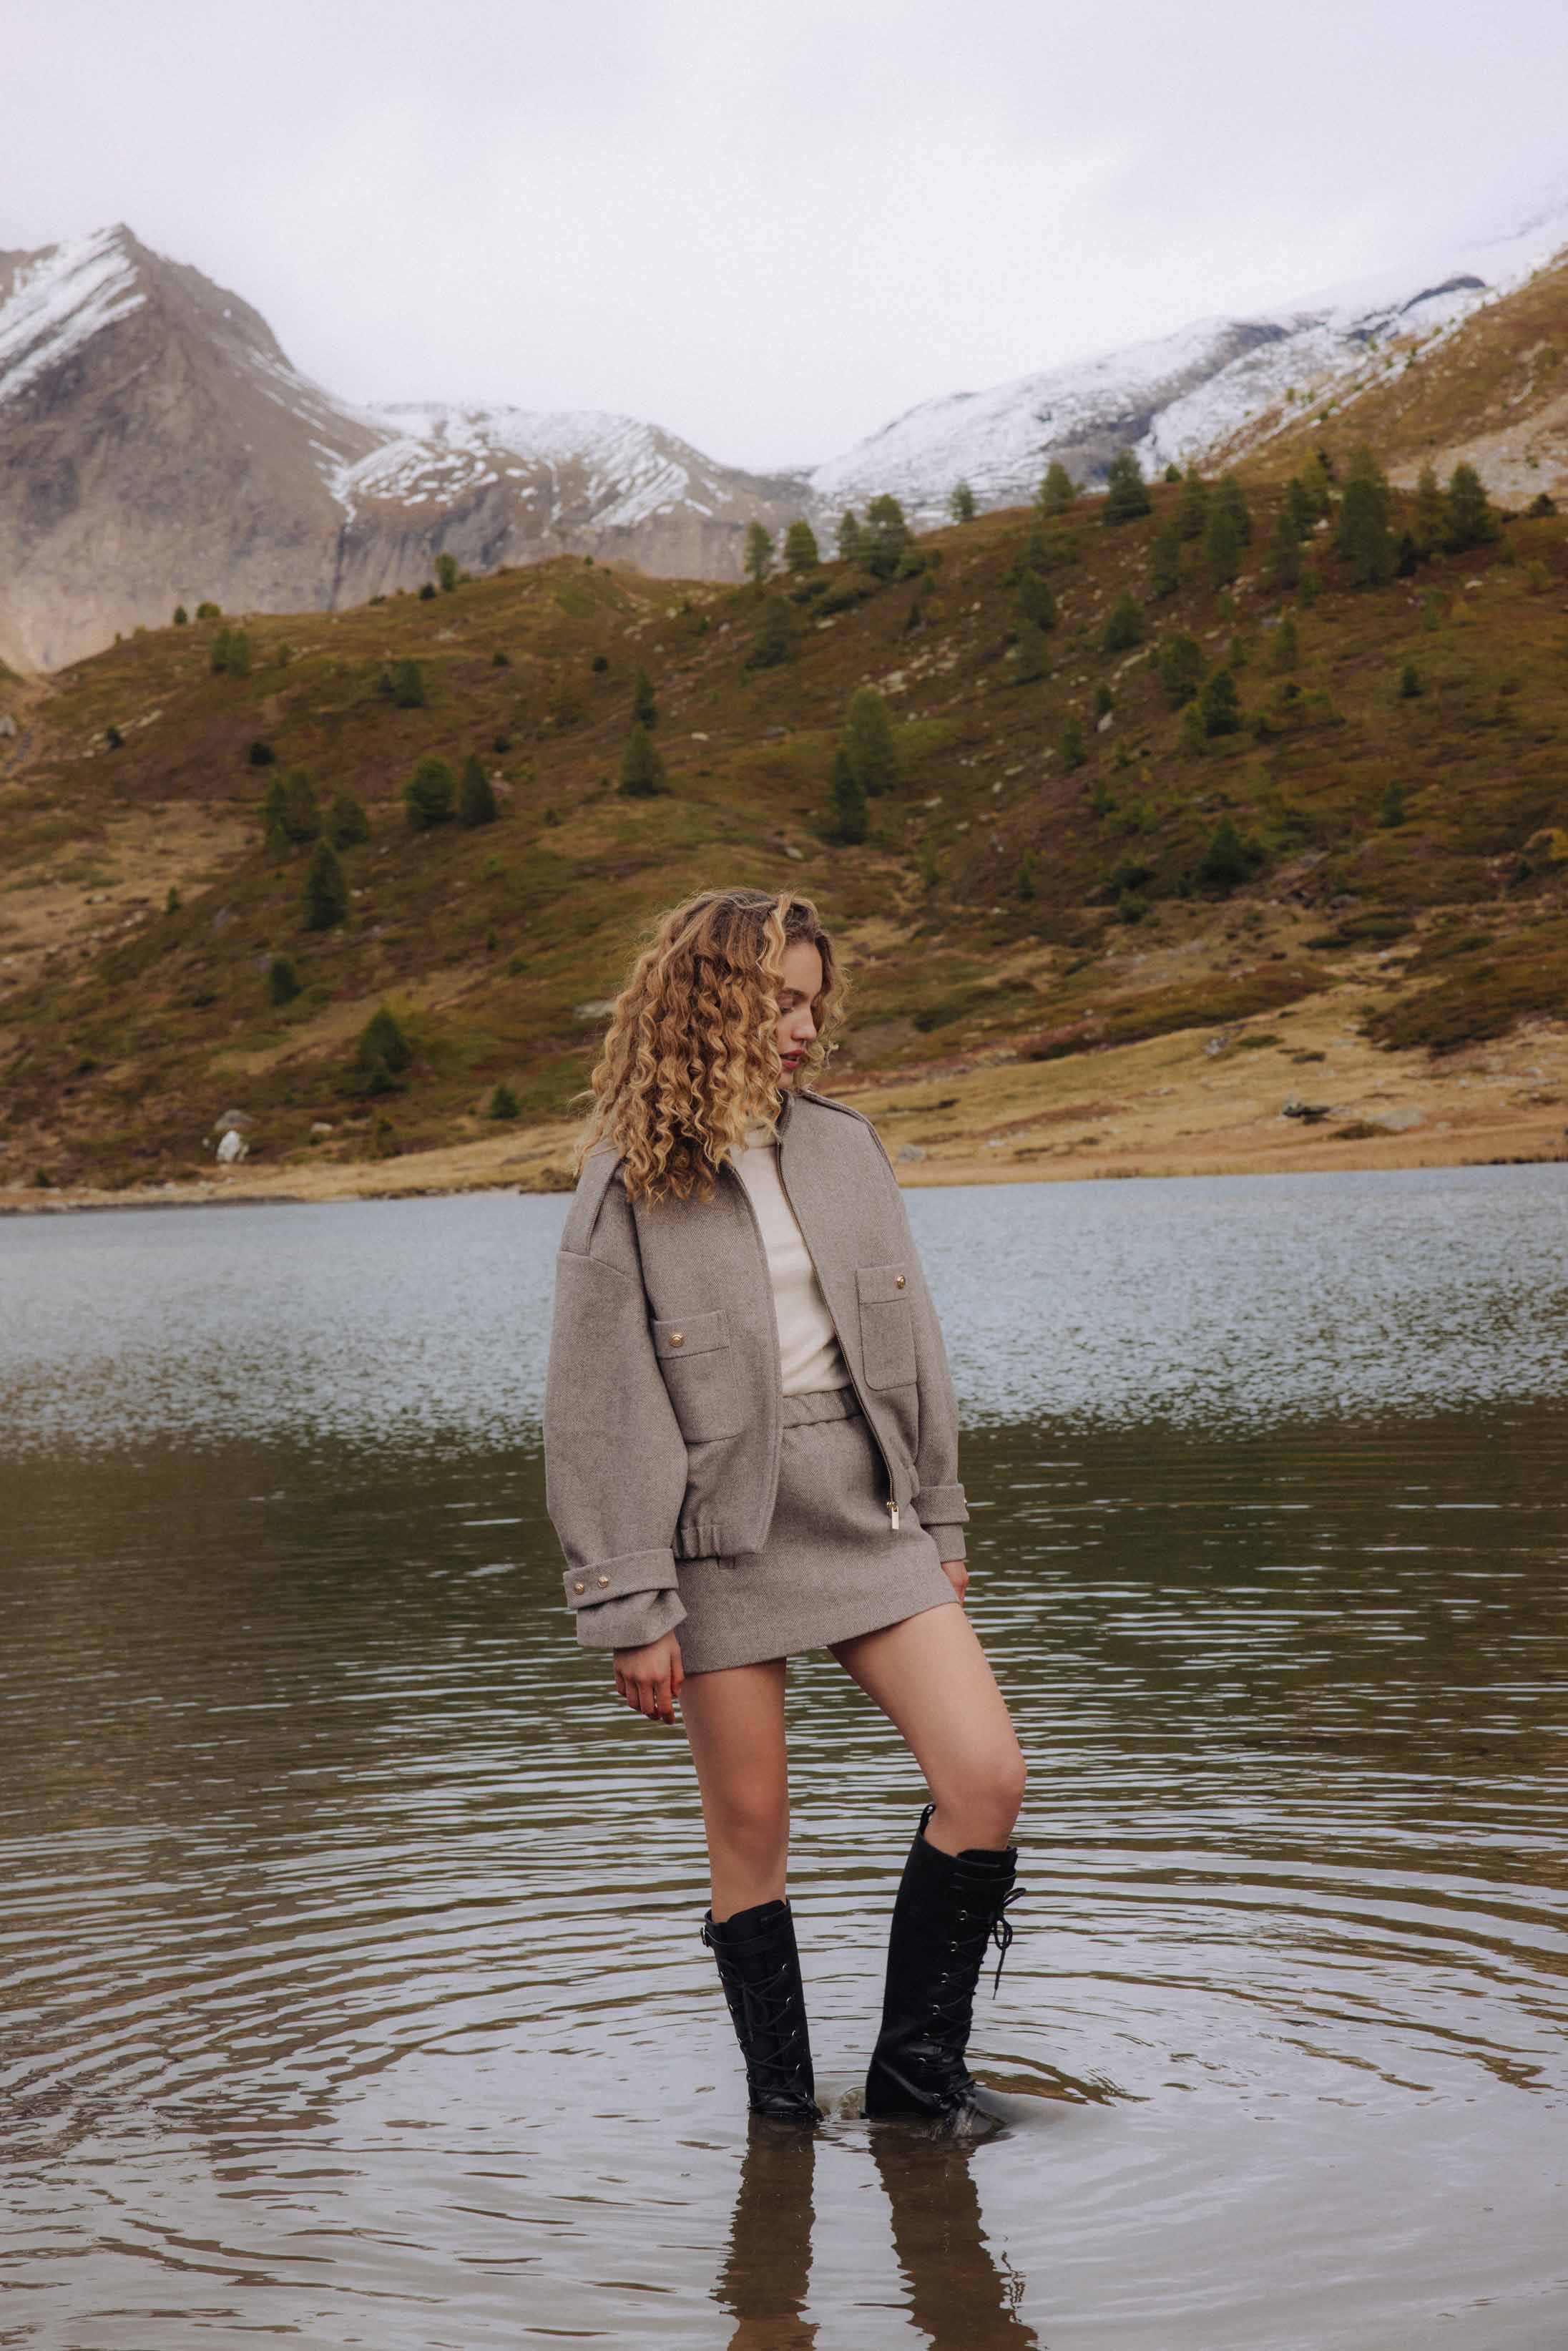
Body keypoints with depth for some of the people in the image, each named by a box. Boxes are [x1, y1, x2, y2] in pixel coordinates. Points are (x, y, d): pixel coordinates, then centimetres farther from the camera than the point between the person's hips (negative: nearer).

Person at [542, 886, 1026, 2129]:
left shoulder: (846, 1146, 6)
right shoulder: (627, 1192, -7)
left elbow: (911, 1342, 13)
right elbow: (596, 1412, -8)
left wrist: (938, 1522, 13)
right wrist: (631, 1609, -10)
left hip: (866, 1510, 4)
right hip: (724, 1530, -4)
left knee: (988, 1776, -5)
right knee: (751, 1827, 3)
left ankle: (916, 2064, 11)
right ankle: (783, 2102, 20)